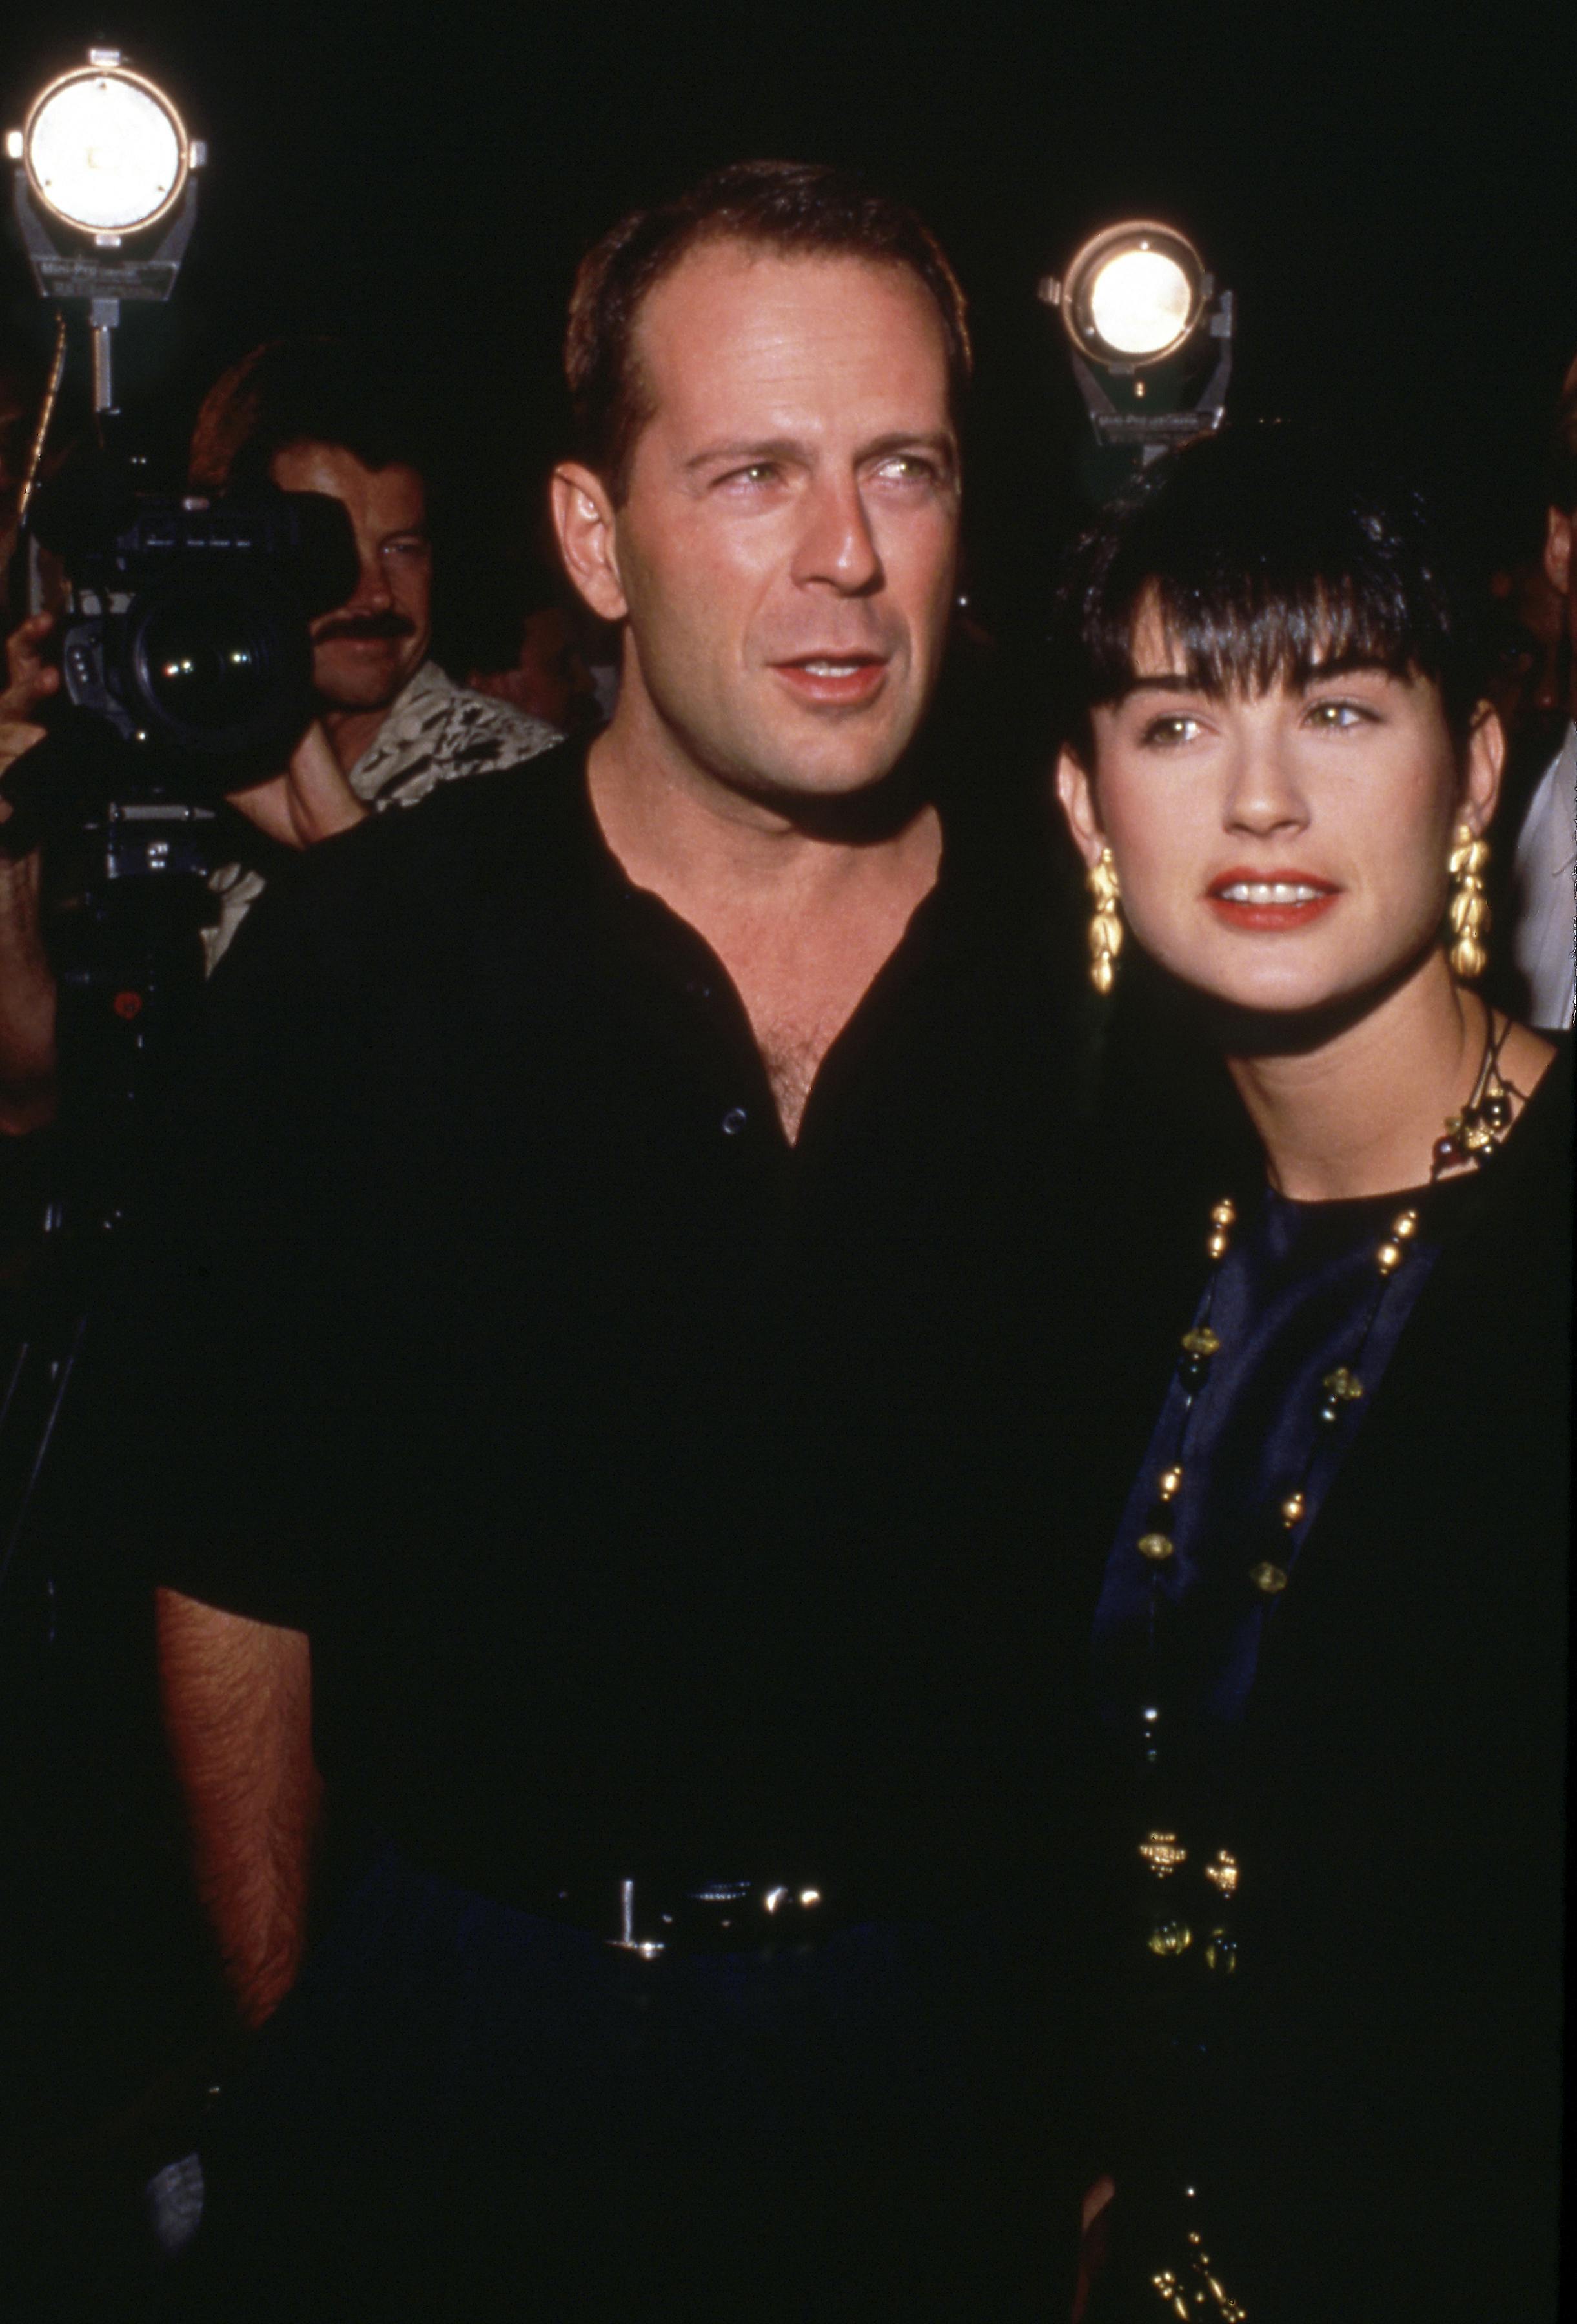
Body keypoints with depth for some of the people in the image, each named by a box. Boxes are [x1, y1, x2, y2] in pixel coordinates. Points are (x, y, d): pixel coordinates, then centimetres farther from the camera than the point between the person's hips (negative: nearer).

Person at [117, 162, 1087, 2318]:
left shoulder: (1101, 955, -5)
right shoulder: (360, 954, -10)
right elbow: (234, 1564, -5)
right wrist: (290, 2041, -2)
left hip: (940, 2050, 2)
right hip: (452, 2034, -1)